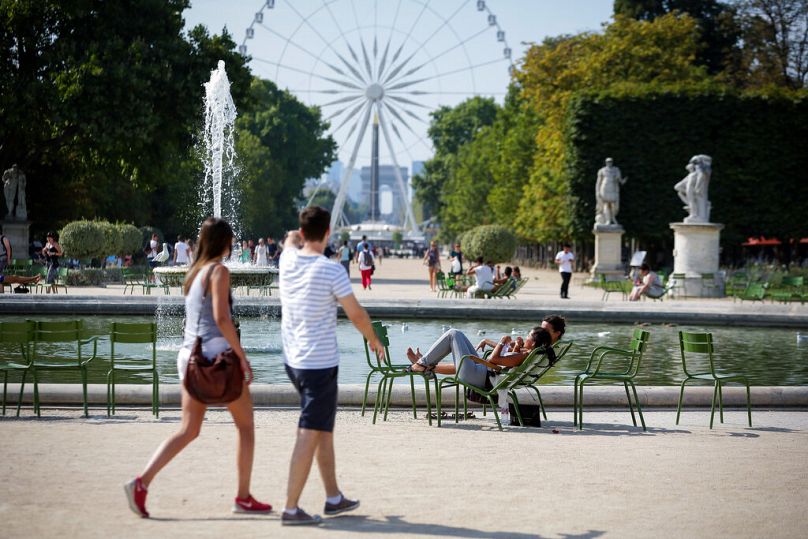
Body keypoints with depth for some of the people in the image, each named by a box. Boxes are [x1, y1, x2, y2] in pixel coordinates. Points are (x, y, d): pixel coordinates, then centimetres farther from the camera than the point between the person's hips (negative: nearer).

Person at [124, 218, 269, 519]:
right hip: (217, 353, -7)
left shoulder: (193, 273, 17)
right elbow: (221, 317, -19)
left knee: (188, 431, 9)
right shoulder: (218, 271, -8)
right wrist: (241, 355, -15)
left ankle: (142, 482, -7)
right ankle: (243, 498, 11)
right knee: (245, 425, 7)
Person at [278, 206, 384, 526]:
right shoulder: (331, 271, -15)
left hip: (293, 360, 8)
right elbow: (357, 315, -9)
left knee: (324, 430, 18)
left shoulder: (288, 261, 2)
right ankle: (291, 509, -6)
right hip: (320, 363, -8)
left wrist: (296, 235, 49)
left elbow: (290, 240, 28)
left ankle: (334, 498, 25)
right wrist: (374, 340, 8)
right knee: (310, 435, -5)